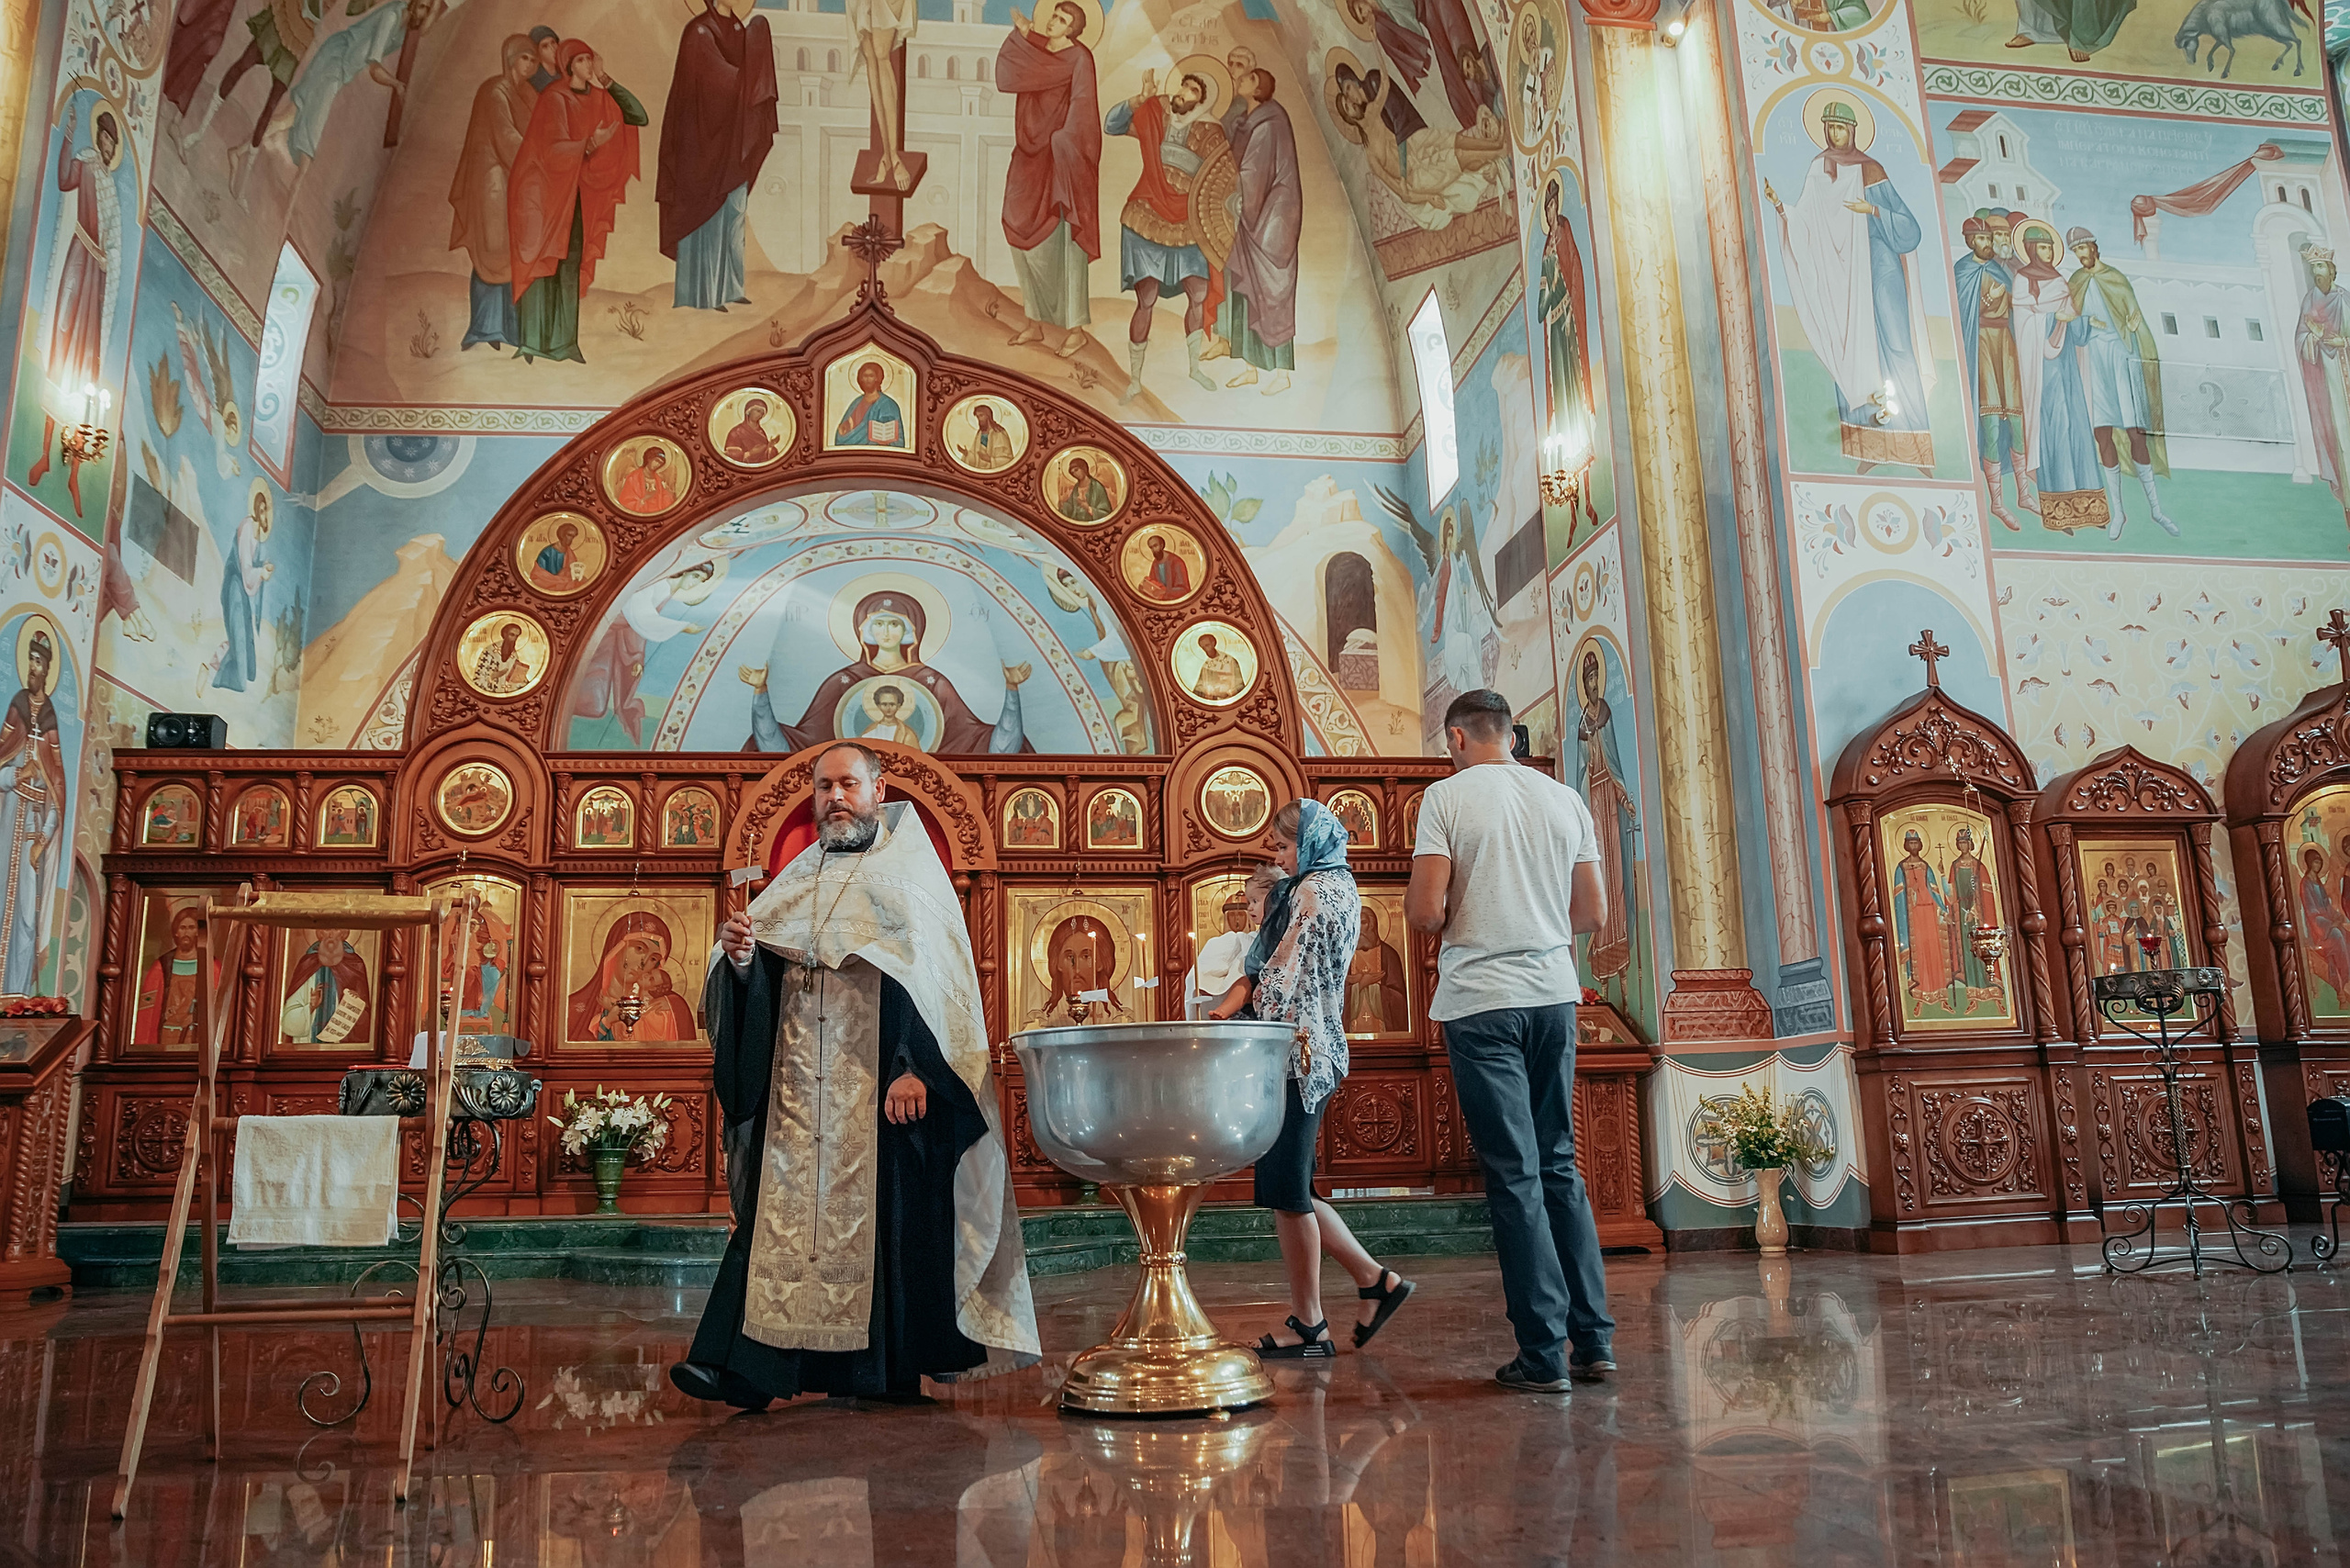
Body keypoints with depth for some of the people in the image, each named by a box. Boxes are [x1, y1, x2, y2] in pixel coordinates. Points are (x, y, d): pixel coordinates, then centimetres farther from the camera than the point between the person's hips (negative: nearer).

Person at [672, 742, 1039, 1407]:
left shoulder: (910, 868, 5)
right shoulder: (798, 879, 20)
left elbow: (937, 970, -7)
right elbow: (760, 980, 14)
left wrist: (915, 1066, -18)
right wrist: (740, 957, -10)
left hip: (883, 1078, -4)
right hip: (798, 1078, 4)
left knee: (887, 1209, -4)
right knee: (783, 1204, -3)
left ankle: (890, 1366, 4)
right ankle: (748, 1365, -6)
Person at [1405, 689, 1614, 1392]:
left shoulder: (1447, 796, -5)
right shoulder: (1565, 799, 10)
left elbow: (1425, 912, -12)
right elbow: (1593, 913, 12)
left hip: (1482, 998, -5)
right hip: (1554, 995, 5)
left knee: (1514, 1176, -1)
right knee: (1559, 1165, 14)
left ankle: (1544, 1354, 3)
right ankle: (1593, 1339, 15)